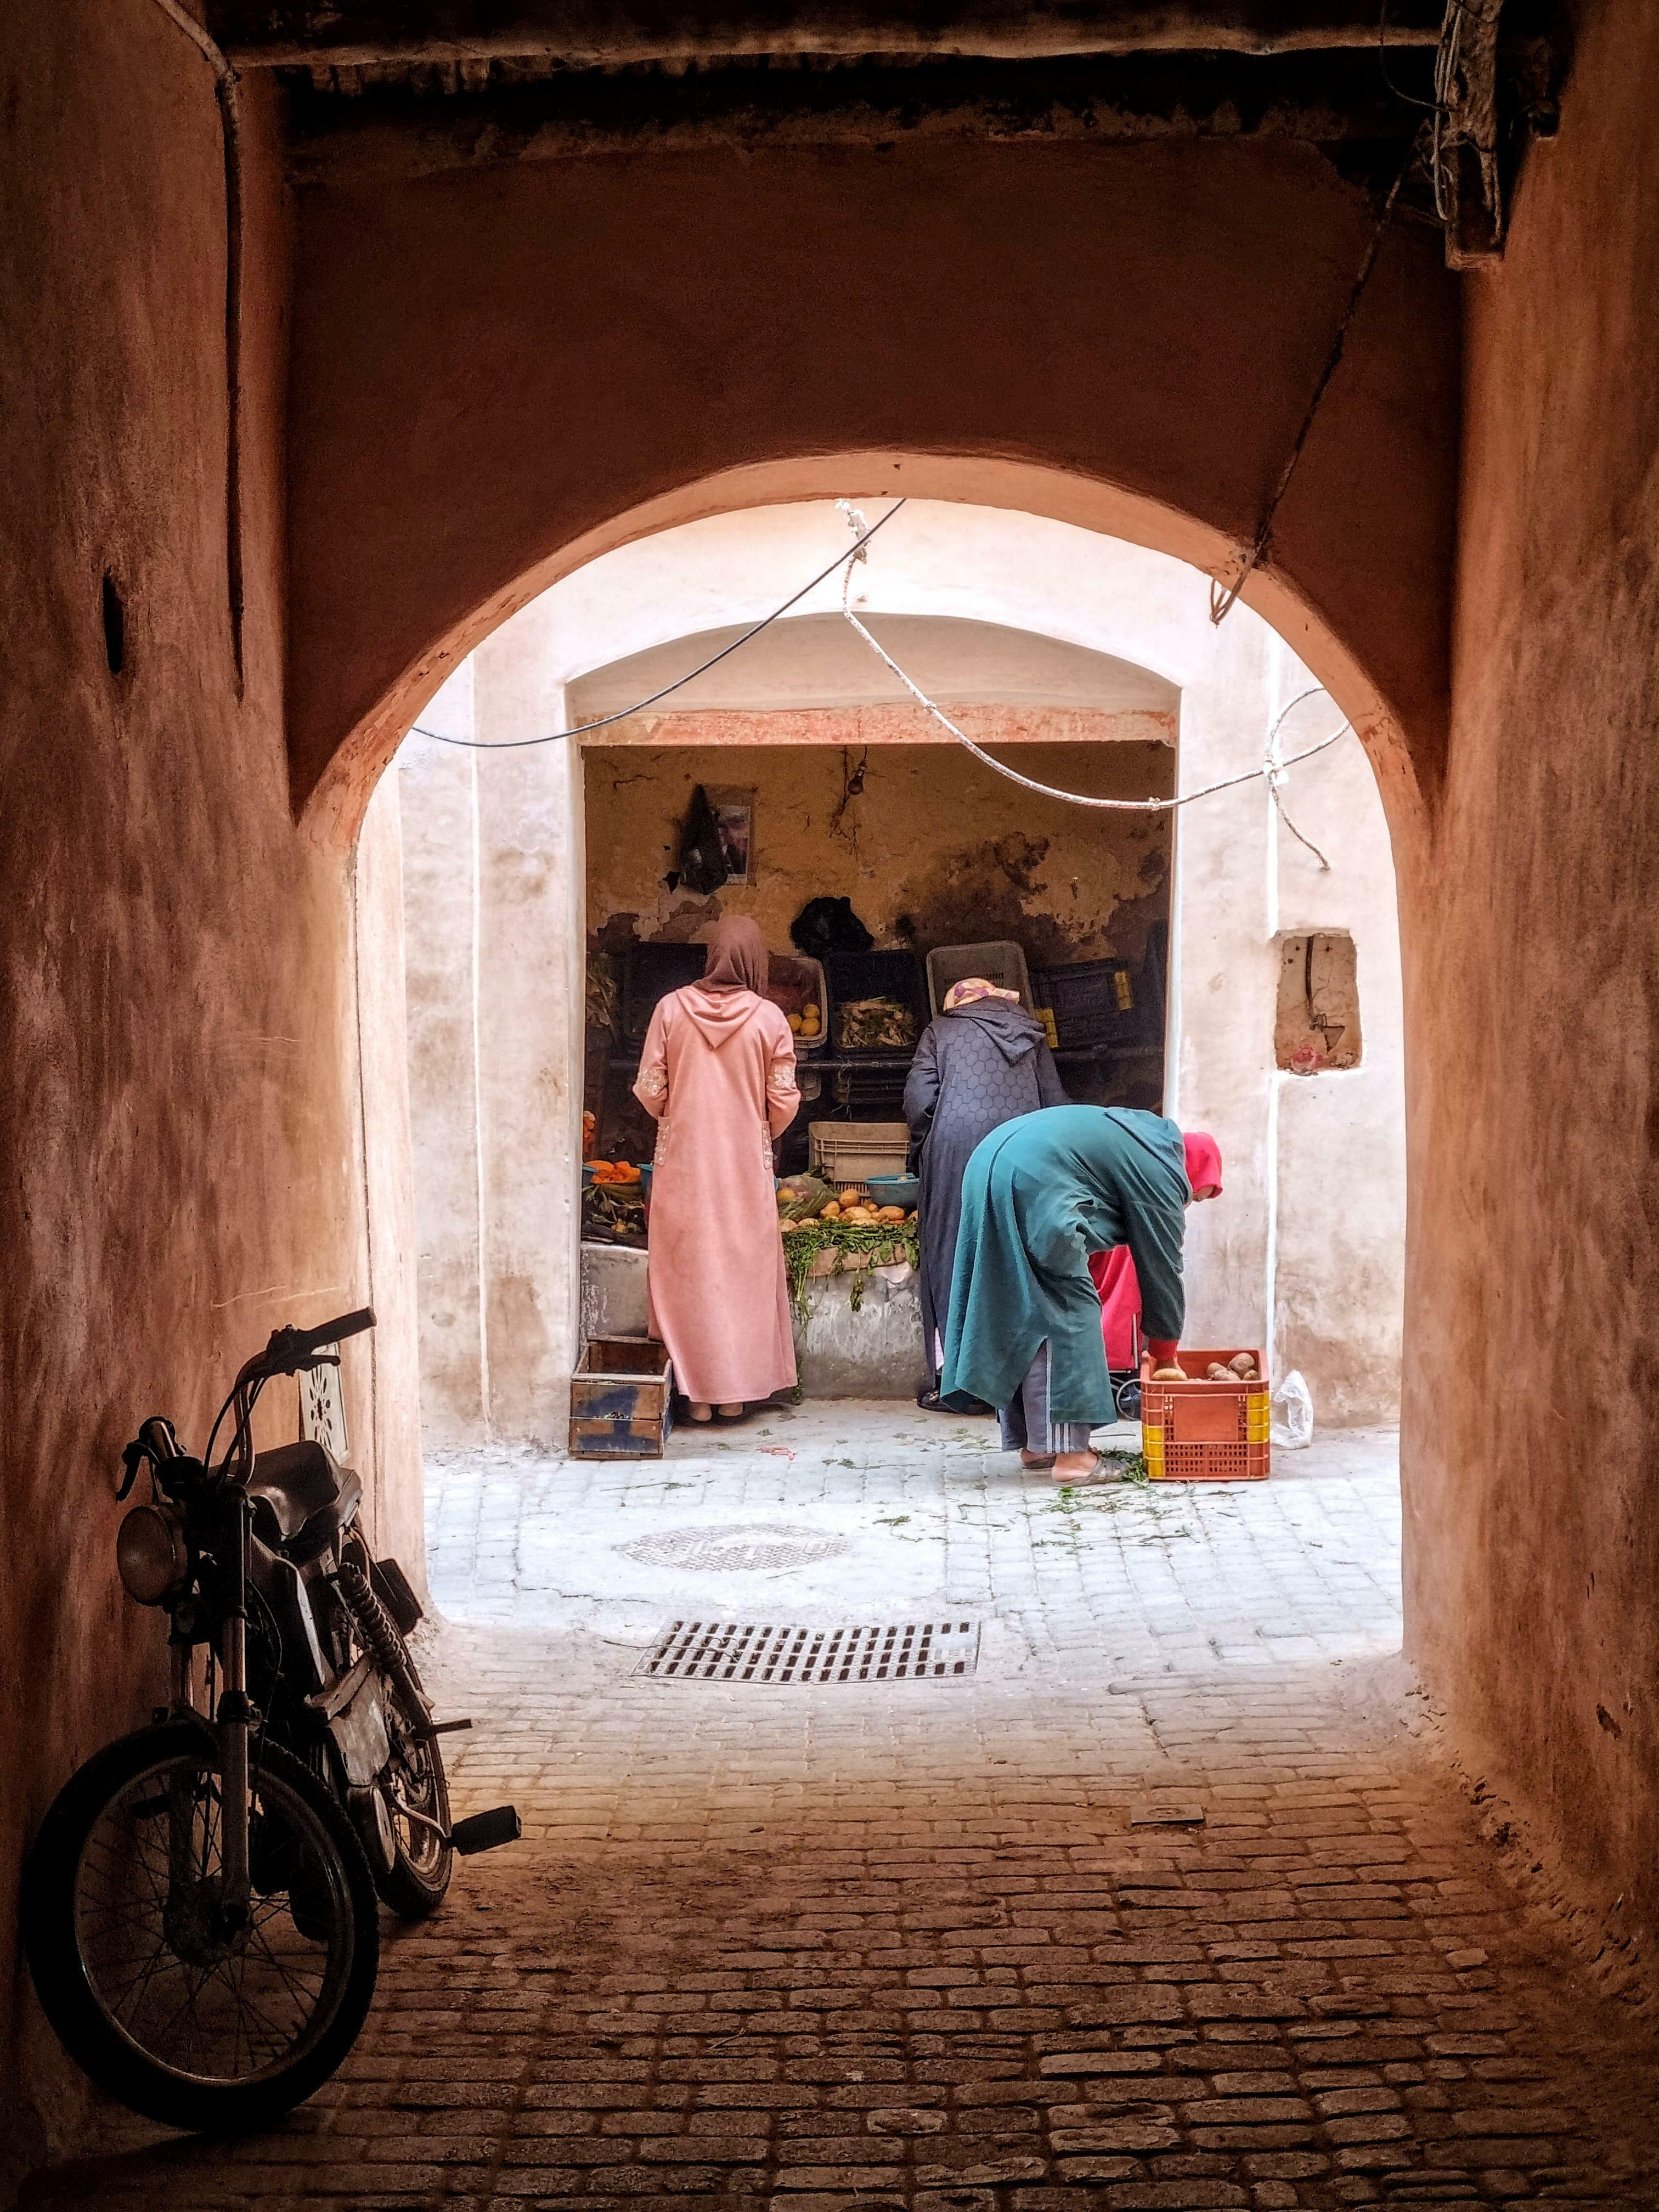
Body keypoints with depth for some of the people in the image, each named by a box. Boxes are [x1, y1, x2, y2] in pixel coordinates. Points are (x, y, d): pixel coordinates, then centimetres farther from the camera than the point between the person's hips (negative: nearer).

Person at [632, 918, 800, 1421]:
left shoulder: (672, 1008, -4)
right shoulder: (769, 1018, -6)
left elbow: (650, 1091, -3)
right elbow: (783, 1101, -4)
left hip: (683, 1160, 0)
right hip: (746, 1161, 0)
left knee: (687, 1270, 7)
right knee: (743, 1269, 9)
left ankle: (696, 1389, 10)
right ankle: (735, 1389, 14)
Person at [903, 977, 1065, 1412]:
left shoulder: (941, 1030, 15)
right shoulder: (1030, 1035, 22)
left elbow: (920, 1098, 2)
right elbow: (1056, 1104, 14)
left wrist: (922, 1153, 14)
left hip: (955, 1144, -2)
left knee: (954, 1253, 3)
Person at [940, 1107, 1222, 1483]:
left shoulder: (1147, 1135, 27)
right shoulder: (1162, 1176, 2)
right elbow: (1161, 1268, 7)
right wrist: (1165, 1353, 19)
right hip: (1031, 1183, -10)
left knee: (1024, 1312, 15)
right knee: (1070, 1313, -3)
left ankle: (1035, 1444, 21)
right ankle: (1070, 1452, -4)